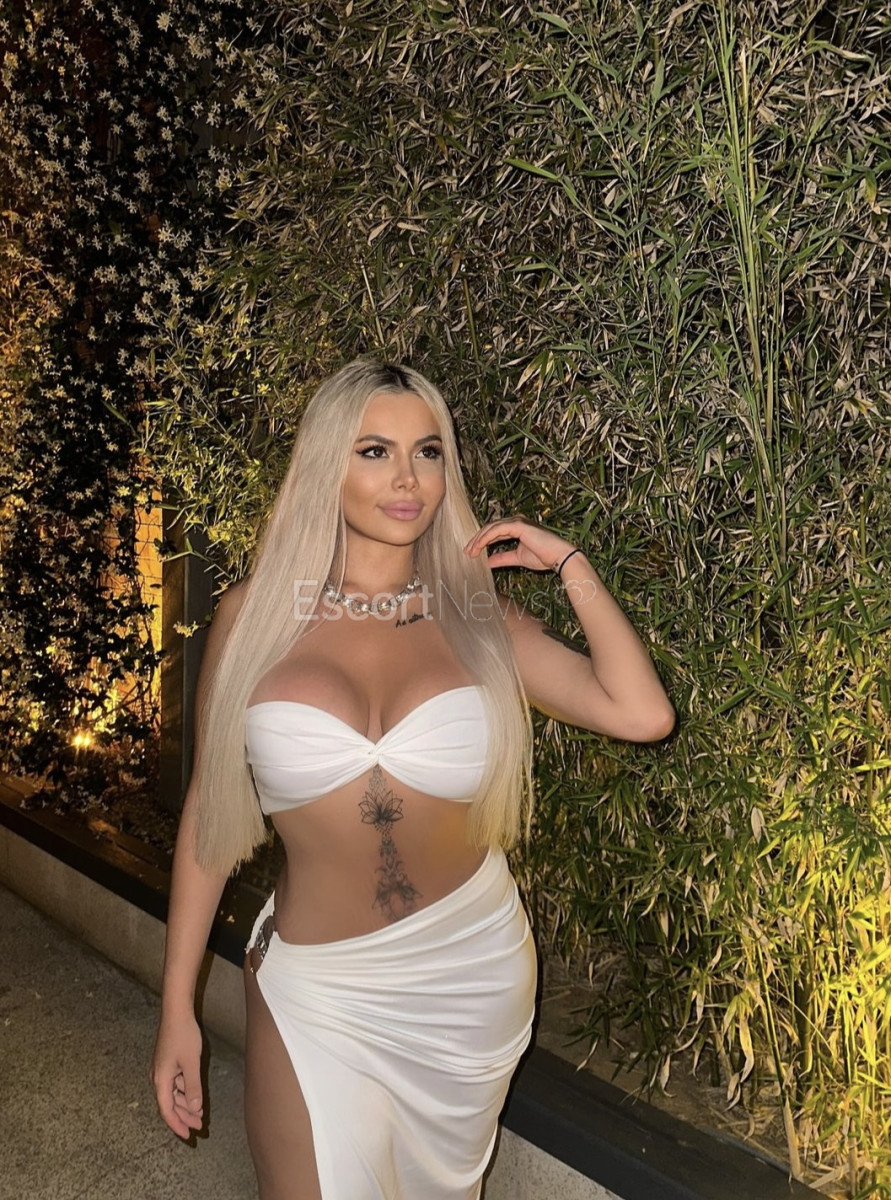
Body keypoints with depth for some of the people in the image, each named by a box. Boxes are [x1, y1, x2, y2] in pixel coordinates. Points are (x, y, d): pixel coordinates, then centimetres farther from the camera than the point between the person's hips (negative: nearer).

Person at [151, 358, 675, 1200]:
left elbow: (641, 714, -17)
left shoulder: (477, 616, -4)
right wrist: (178, 1009, -1)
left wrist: (567, 563, -9)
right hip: (317, 987, -2)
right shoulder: (256, 613, -7)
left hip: (472, 974, 2)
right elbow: (209, 808, -3)